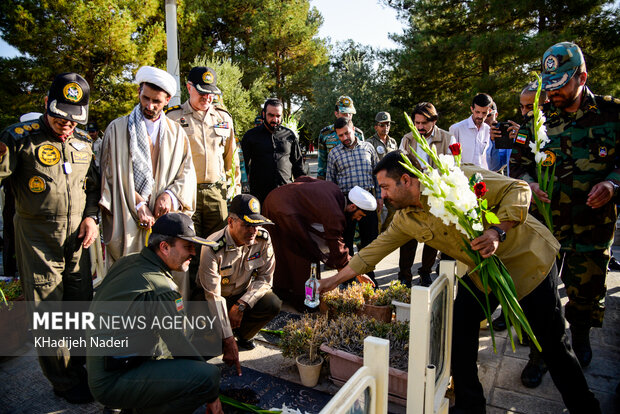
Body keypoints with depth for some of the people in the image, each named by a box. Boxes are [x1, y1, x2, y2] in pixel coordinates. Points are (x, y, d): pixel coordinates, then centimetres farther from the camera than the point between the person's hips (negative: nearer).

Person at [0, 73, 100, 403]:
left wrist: (91, 216, 3)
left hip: (76, 238, 4)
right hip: (38, 238, -4)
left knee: (81, 303, 11)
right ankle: (65, 382, 22)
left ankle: (79, 368, 34)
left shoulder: (84, 143, 8)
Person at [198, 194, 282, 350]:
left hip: (245, 295, 3)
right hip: (219, 298, -3)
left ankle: (243, 334, 6)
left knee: (273, 304, -24)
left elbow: (265, 278, -9)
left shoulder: (263, 239, -17)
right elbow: (214, 298, -29)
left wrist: (241, 305, -23)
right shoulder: (213, 249, -29)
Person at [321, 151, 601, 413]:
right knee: (460, 327, 0)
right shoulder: (405, 219, -5)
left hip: (526, 257, -6)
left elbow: (518, 189, -22)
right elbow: (374, 250, 2)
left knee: (552, 343, 2)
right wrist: (335, 280, 5)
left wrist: (497, 231, -37)